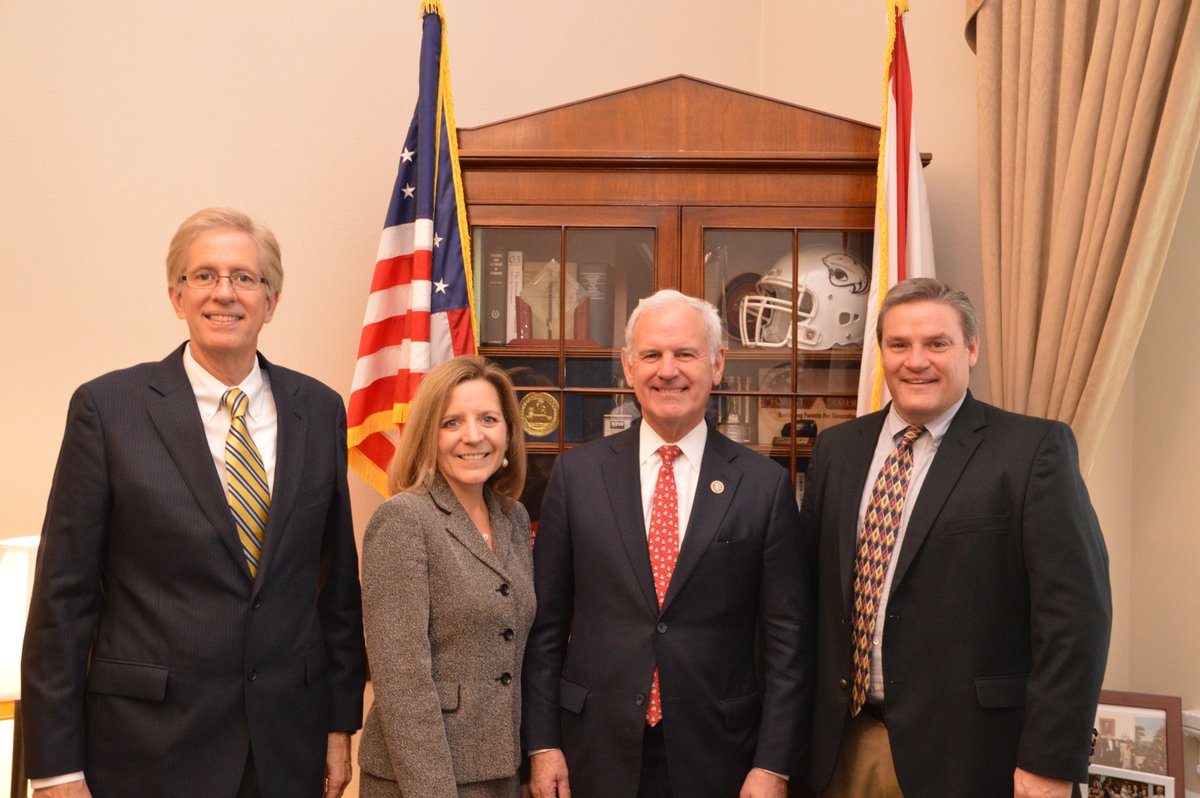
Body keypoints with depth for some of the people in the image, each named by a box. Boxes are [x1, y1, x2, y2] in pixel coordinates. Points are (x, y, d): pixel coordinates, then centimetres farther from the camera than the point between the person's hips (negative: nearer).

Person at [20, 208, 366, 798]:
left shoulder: (319, 410, 3)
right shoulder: (107, 407, -6)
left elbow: (339, 577, 7)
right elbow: (63, 594, -5)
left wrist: (341, 721, 7)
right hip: (151, 747, -2)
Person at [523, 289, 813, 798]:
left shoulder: (765, 485, -4)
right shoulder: (576, 474, -1)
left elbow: (787, 639, -3)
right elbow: (546, 624, 1)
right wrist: (542, 744, -1)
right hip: (597, 756, 1)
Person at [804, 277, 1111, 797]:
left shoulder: (1035, 449, -9)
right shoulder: (837, 449, 6)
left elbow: (1075, 612, -12)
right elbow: (810, 587, 10)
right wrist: (808, 724, 9)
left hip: (966, 752, -4)